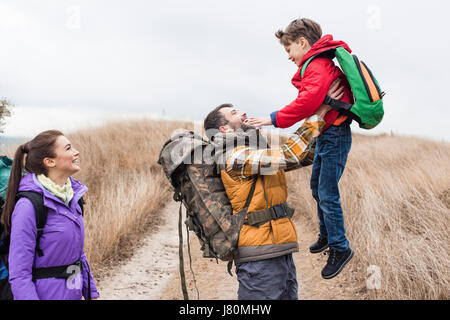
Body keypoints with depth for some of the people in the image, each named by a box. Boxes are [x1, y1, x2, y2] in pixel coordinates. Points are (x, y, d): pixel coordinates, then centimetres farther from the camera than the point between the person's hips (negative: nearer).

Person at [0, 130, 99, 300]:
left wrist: (92, 293, 13)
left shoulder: (71, 196, 4)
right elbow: (19, 276, -19)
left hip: (73, 293, 7)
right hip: (46, 294, -7)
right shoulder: (29, 206, -19)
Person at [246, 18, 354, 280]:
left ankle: (340, 248, 2)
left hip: (334, 137, -11)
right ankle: (326, 236, 35)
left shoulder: (318, 67, -18)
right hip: (325, 137, 11)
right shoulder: (318, 65, 15)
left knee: (327, 194, -8)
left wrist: (275, 119, -30)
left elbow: (308, 102, -32)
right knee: (317, 187, 19)